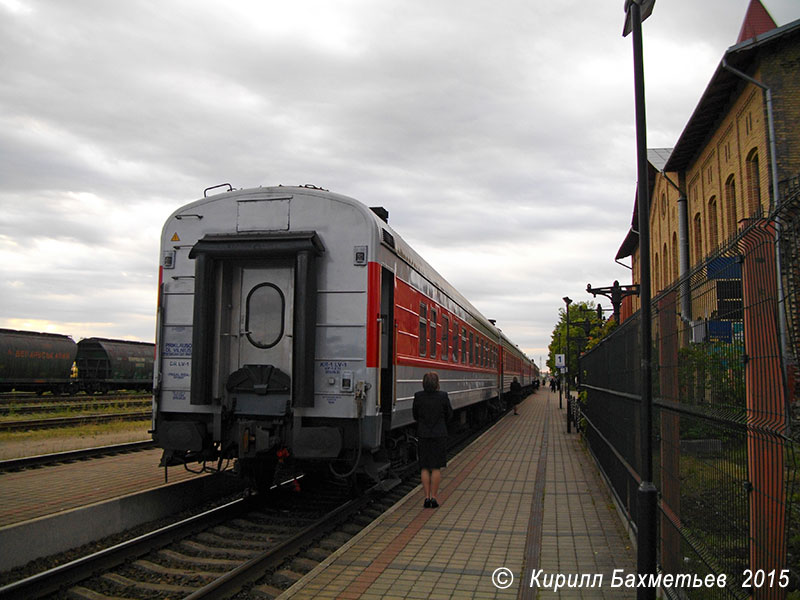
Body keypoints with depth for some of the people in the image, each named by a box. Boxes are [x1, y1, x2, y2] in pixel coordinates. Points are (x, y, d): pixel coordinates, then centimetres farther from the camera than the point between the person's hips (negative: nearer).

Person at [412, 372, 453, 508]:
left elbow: (415, 415, 4)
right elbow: (449, 414, 3)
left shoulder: (418, 396, -7)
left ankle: (427, 497, 9)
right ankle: (433, 497, 6)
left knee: (424, 468, 9)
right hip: (439, 434, -1)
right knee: (436, 468, 6)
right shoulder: (443, 396, -10)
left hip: (423, 434, 1)